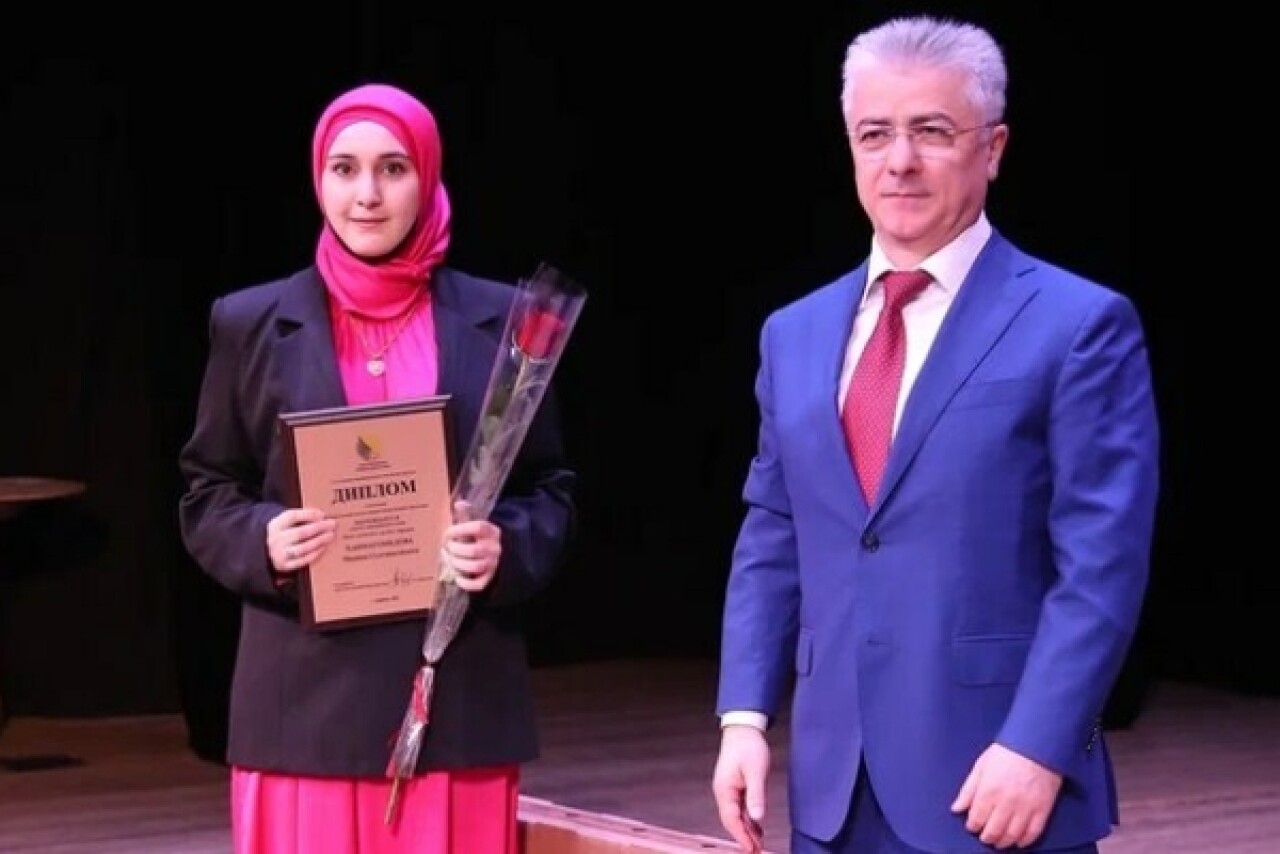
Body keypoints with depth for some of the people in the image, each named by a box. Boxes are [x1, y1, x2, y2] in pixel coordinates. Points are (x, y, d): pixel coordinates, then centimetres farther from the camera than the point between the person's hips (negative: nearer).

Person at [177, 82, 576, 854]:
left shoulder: (500, 320, 6)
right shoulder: (252, 324, 6)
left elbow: (553, 489, 10)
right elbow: (205, 499, 9)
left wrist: (507, 546, -12)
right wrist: (262, 539, -12)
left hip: (459, 697, 1)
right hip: (307, 702, 0)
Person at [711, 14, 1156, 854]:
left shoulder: (1080, 326, -5)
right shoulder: (797, 333, 13)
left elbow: (1102, 566, -10)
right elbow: (770, 548, 15)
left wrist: (1037, 749, -18)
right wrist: (746, 717, 4)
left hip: (998, 782, -5)